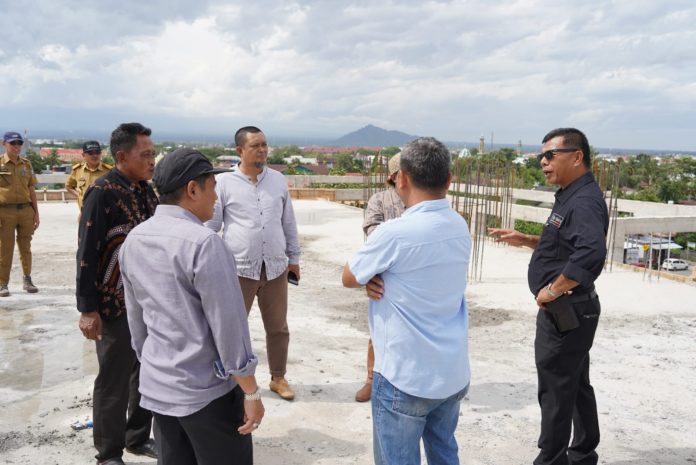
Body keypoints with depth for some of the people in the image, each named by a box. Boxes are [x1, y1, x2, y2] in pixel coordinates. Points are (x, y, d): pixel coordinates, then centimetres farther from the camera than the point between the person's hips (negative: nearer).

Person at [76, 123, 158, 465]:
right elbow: (87, 254, -16)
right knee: (115, 380, 6)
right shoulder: (102, 193, -14)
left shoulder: (146, 190, 7)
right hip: (116, 305, -7)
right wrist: (87, 309, -17)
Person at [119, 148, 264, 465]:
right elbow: (228, 325, -19)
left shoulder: (133, 241, 2)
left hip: (156, 386, 7)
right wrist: (251, 393, -11)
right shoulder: (203, 242, -21)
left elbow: (136, 319, 10)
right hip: (207, 391, -7)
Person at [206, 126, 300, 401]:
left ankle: (278, 377, 31)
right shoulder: (224, 182, -5)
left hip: (275, 267, 3)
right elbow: (210, 225, -2)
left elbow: (289, 222, 13)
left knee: (278, 327, 14)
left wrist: (294, 258, 15)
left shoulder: (278, 180, 6)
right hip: (238, 268, -3)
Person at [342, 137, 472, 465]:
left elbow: (348, 278, -7)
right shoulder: (460, 227, 0)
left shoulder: (393, 234, -21)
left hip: (405, 377, -7)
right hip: (454, 372, 7)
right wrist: (378, 276, -6)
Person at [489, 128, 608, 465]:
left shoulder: (584, 201, -21)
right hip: (569, 310, 11)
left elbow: (590, 253, -37)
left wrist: (553, 290, -27)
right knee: (576, 386, 20)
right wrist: (525, 240, 12)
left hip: (566, 310, -11)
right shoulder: (572, 197, 12)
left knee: (556, 390, 2)